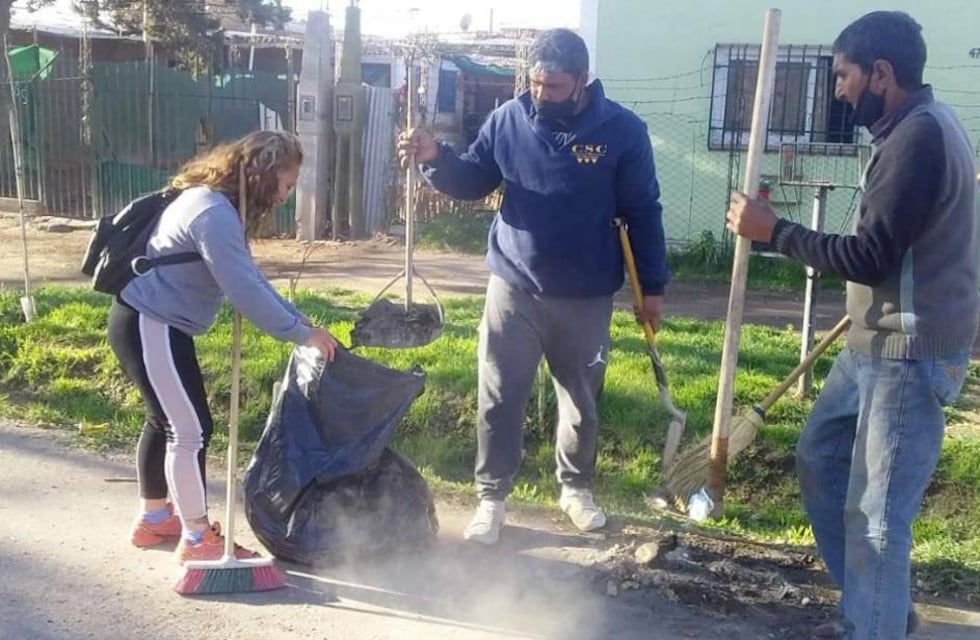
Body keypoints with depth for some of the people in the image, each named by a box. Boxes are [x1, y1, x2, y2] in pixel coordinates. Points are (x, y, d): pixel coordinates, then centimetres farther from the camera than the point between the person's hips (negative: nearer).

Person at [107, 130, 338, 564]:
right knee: (191, 429, -6)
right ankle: (197, 540, 5)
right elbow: (245, 292, -27)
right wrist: (302, 334, -18)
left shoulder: (217, 205, 11)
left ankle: (153, 517, 36)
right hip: (150, 326, -11)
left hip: (148, 322, 11)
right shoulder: (214, 214, -24)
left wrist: (302, 322, 8)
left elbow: (250, 279, 14)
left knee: (166, 419, 21)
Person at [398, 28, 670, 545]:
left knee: (581, 400, 15)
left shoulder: (622, 130, -8)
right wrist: (436, 158, -17)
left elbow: (643, 212, -2)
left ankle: (576, 488, 36)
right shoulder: (508, 119, -4)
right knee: (498, 397, 2)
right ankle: (491, 498, 16)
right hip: (514, 287, 1)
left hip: (587, 297, 0)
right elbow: (472, 181, 3)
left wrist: (652, 285, -1)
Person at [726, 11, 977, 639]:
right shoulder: (920, 125, 11)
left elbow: (871, 258, -23)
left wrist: (774, 230, -16)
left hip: (909, 353, -11)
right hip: (880, 343, 11)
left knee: (877, 513, -3)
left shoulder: (918, 137, -21)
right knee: (821, 457, 19)